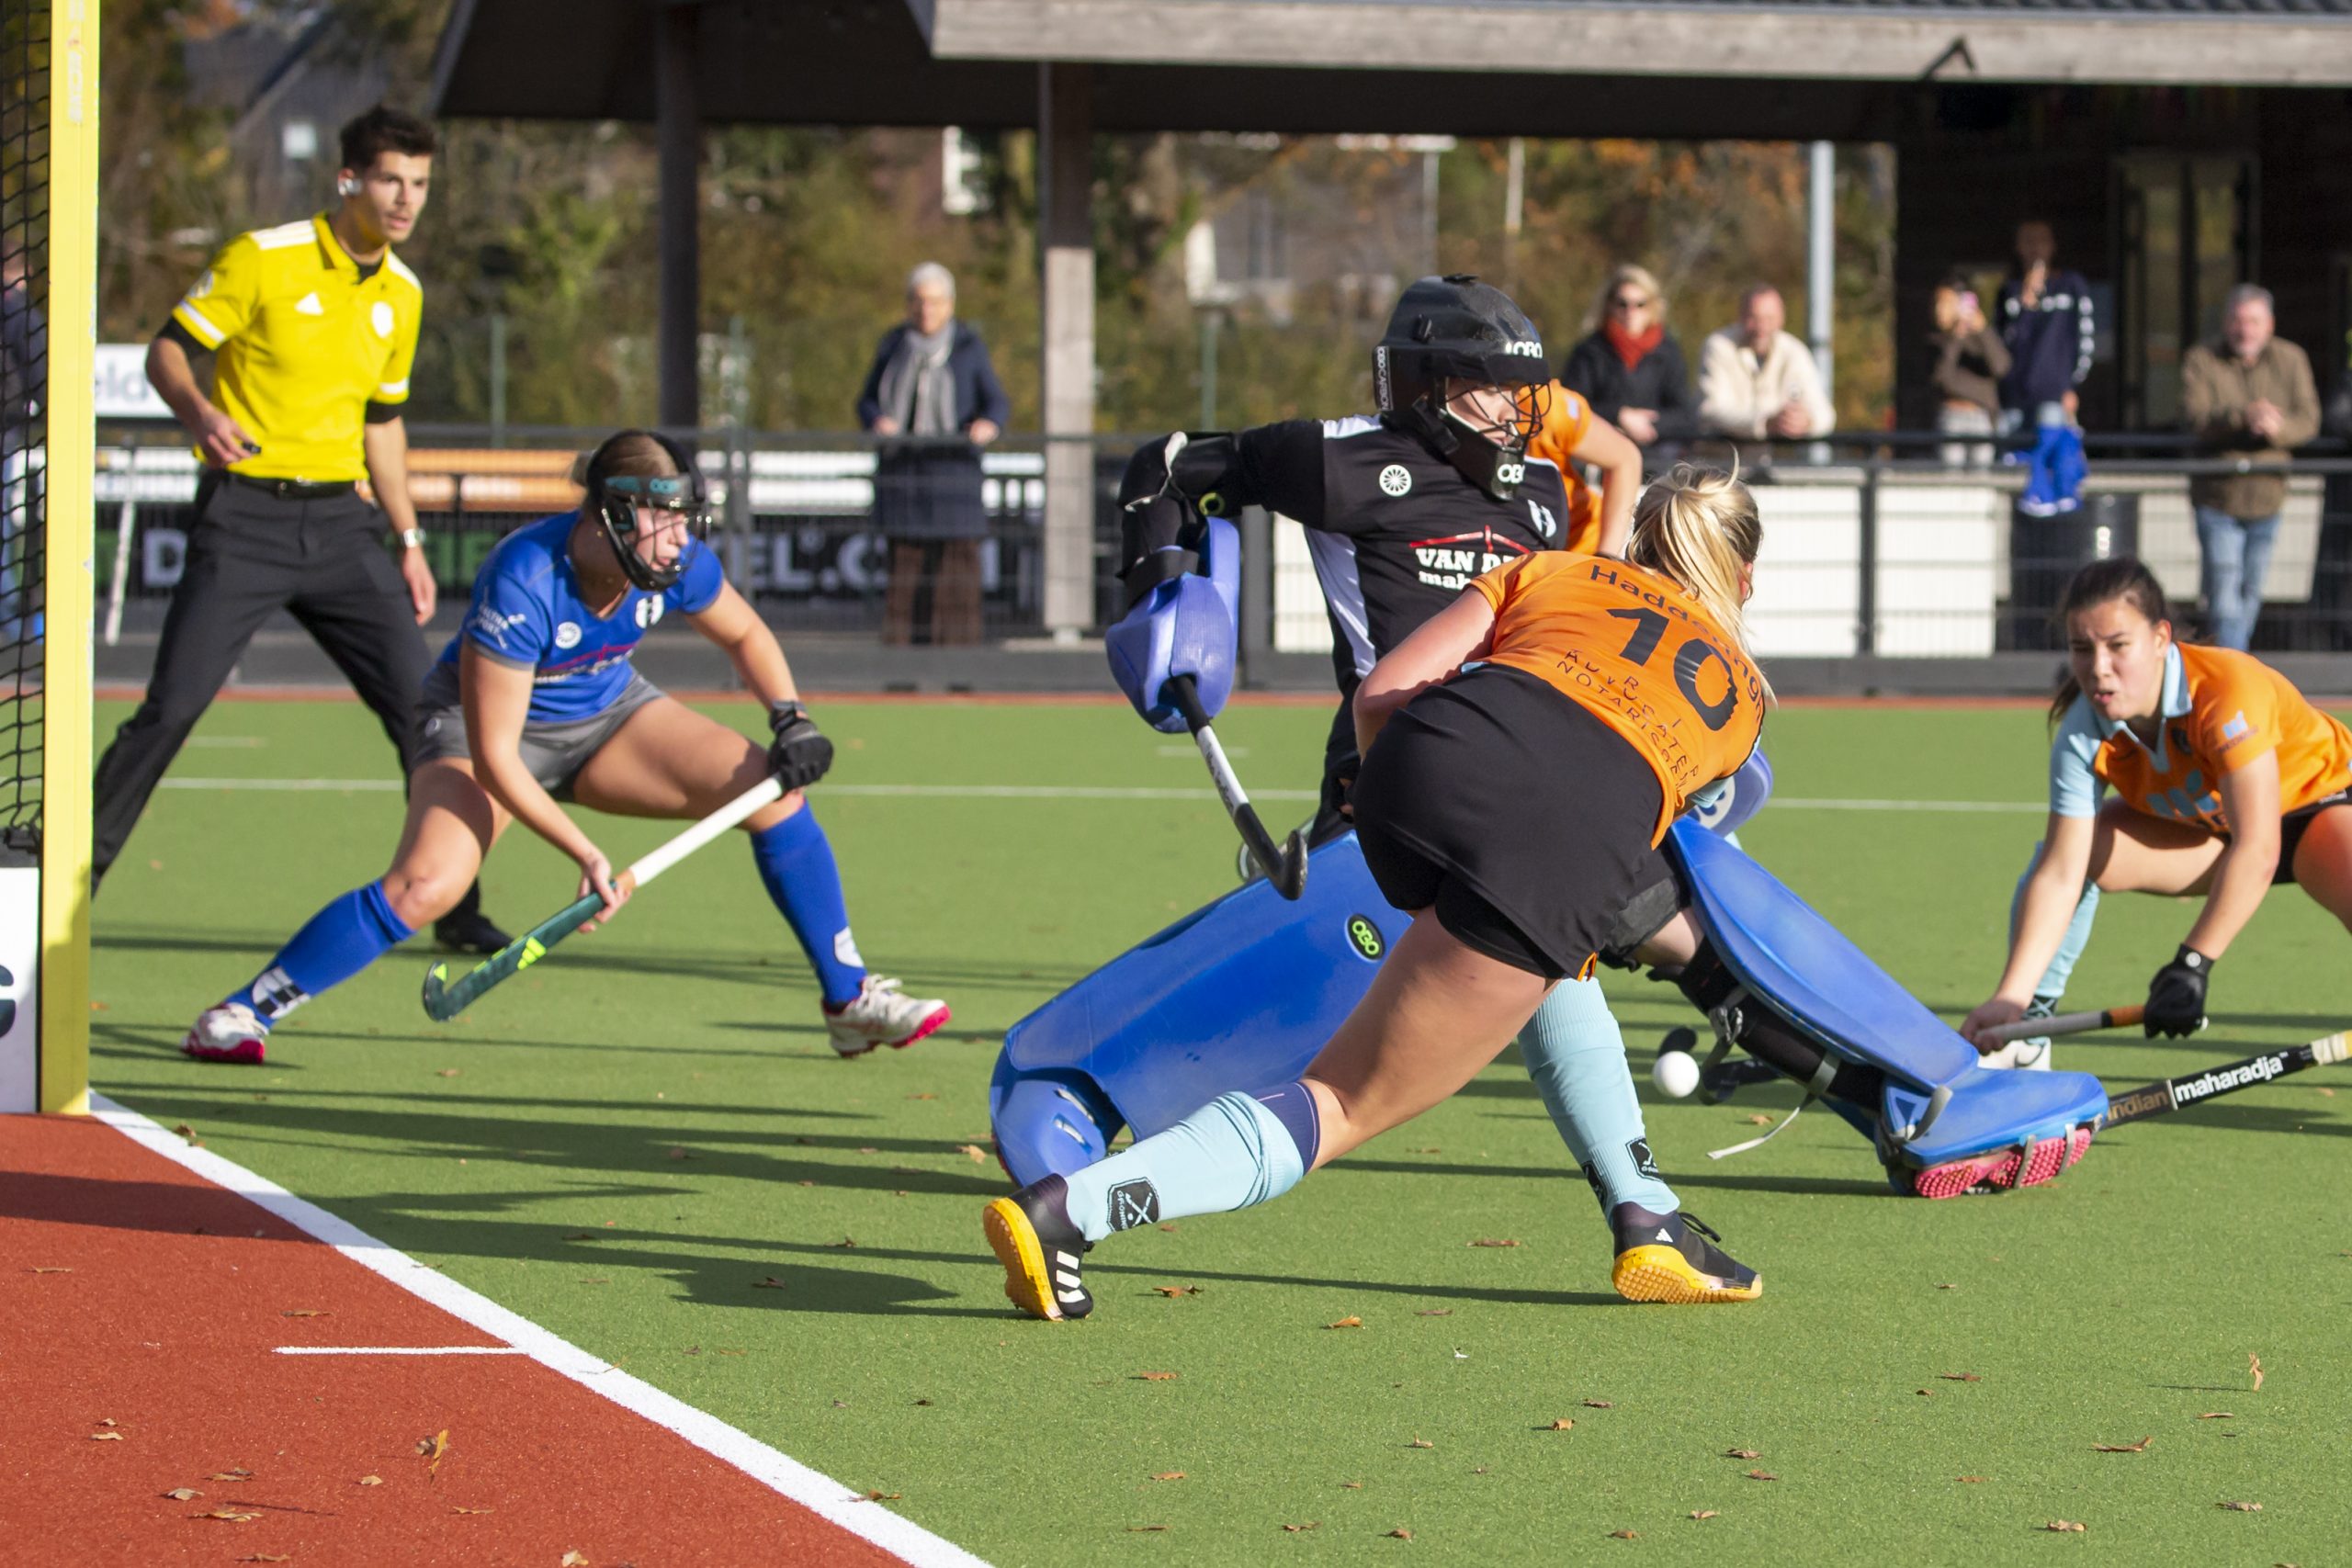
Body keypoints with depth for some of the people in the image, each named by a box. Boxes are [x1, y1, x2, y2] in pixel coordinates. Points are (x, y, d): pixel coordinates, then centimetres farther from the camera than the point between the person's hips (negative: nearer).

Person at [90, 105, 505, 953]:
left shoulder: (402, 295, 10)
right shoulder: (263, 258, -8)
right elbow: (167, 348, -6)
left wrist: (409, 541, 16)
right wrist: (200, 412, -27)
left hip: (339, 520, 5)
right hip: (245, 515, -5)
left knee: (424, 705, -2)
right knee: (171, 707, -10)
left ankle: (457, 909, 8)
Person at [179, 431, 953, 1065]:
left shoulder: (677, 563, -21)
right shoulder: (522, 584, -37)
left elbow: (745, 634, 5)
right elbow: (491, 754, -32)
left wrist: (792, 720, -11)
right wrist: (585, 854, -34)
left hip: (606, 716, 5)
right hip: (486, 721, -5)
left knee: (772, 790, -9)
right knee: (423, 887, -29)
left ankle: (851, 1000, 4)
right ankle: (243, 1012, -15)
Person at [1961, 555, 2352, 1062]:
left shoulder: (2230, 690, -38)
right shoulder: (2084, 736, -23)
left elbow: (2257, 850, -43)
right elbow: (2060, 874, -21)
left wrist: (2192, 965, -48)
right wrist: (2010, 998, -32)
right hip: (2204, 827, 5)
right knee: (2064, 847, -13)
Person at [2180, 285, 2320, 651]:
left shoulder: (2290, 360, 3)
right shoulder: (2201, 361, -6)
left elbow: (2308, 419, -6)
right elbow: (2194, 418, -20)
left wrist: (2277, 428, -29)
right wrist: (2243, 417, -37)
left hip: (2266, 497, 3)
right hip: (2217, 499, -3)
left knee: (2250, 593, 14)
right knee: (2224, 597, -12)